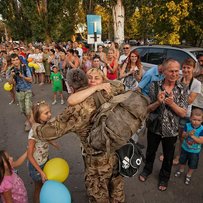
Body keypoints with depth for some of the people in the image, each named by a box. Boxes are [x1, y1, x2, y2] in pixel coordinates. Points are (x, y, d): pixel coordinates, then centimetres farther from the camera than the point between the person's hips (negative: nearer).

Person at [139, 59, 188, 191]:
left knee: (168, 156, 18)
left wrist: (171, 103, -29)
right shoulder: (155, 86, -11)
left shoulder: (182, 90, -9)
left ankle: (164, 177, 45)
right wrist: (158, 102, -28)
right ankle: (147, 169, 51)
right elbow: (148, 109, -8)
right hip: (154, 127, 0)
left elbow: (183, 114, -12)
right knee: (151, 151, 22)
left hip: (171, 130, 0)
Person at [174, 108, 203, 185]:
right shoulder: (187, 125, -15)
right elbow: (183, 135, -14)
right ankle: (181, 170, 52)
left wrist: (193, 136, -36)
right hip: (185, 148, 2)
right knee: (182, 161, 25)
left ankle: (188, 175, 40)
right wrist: (188, 134, -34)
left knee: (192, 165, 16)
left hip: (195, 151, -2)